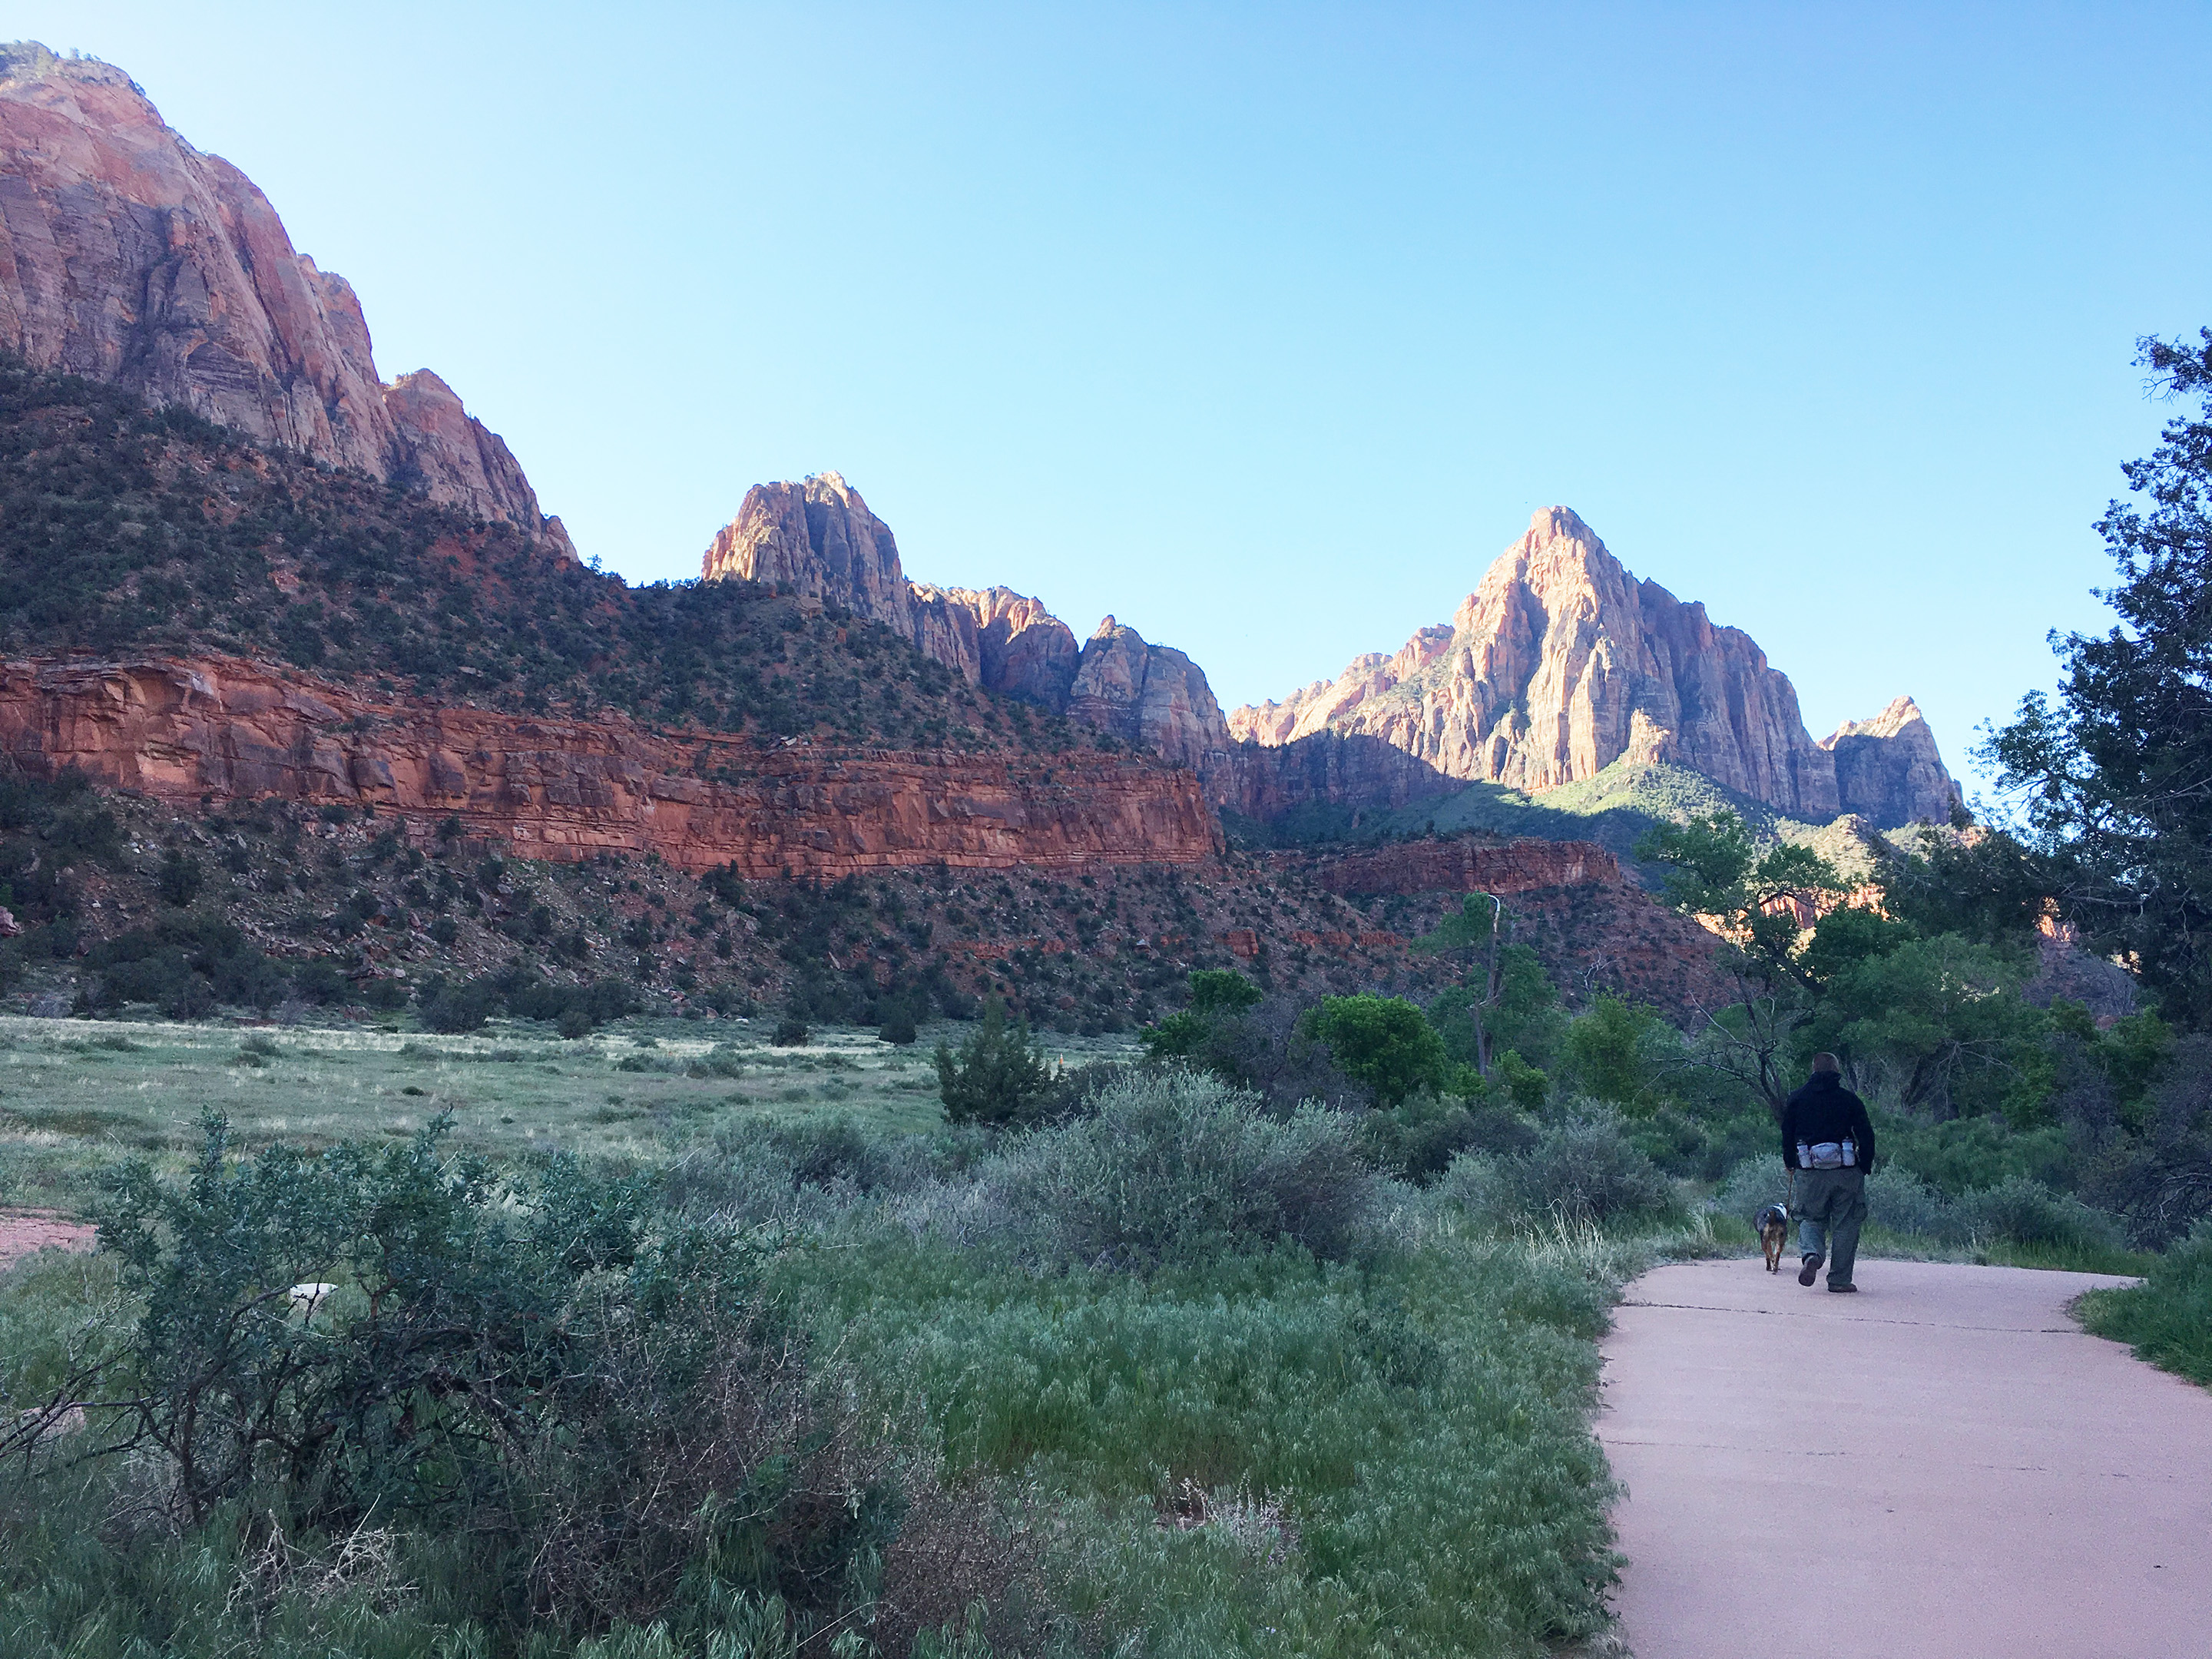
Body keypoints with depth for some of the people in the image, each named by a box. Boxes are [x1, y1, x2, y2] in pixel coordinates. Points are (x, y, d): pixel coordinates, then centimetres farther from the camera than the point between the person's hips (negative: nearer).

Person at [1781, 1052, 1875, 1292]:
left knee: (1811, 1218, 12)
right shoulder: (1850, 1099, 3)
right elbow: (1866, 1136, 1)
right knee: (1845, 1224, 8)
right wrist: (1866, 1167, 12)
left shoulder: (1797, 1099, 6)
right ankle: (1840, 1279, 8)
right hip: (1846, 1172, -1)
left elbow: (1787, 1135, 8)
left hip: (1810, 1173, 1)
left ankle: (1811, 1254, -18)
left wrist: (1791, 1164, 20)